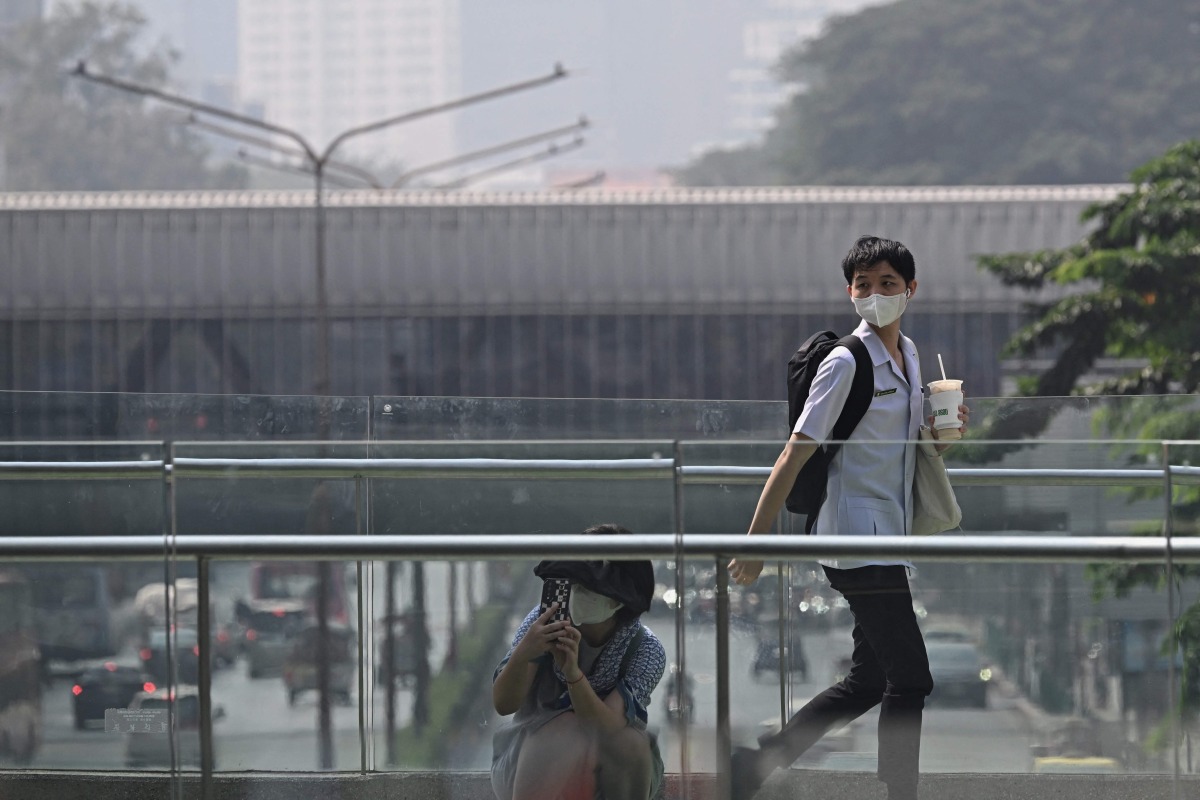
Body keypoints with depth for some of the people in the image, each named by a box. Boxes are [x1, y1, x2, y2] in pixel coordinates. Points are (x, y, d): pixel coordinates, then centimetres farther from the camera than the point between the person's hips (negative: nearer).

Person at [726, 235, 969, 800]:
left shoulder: (909, 356, 13)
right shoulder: (847, 363, -12)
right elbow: (796, 454, -14)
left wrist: (938, 434, 3)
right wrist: (757, 540, -16)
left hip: (888, 539, 9)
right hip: (857, 537, -9)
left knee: (869, 681, 14)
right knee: (909, 680, -9)